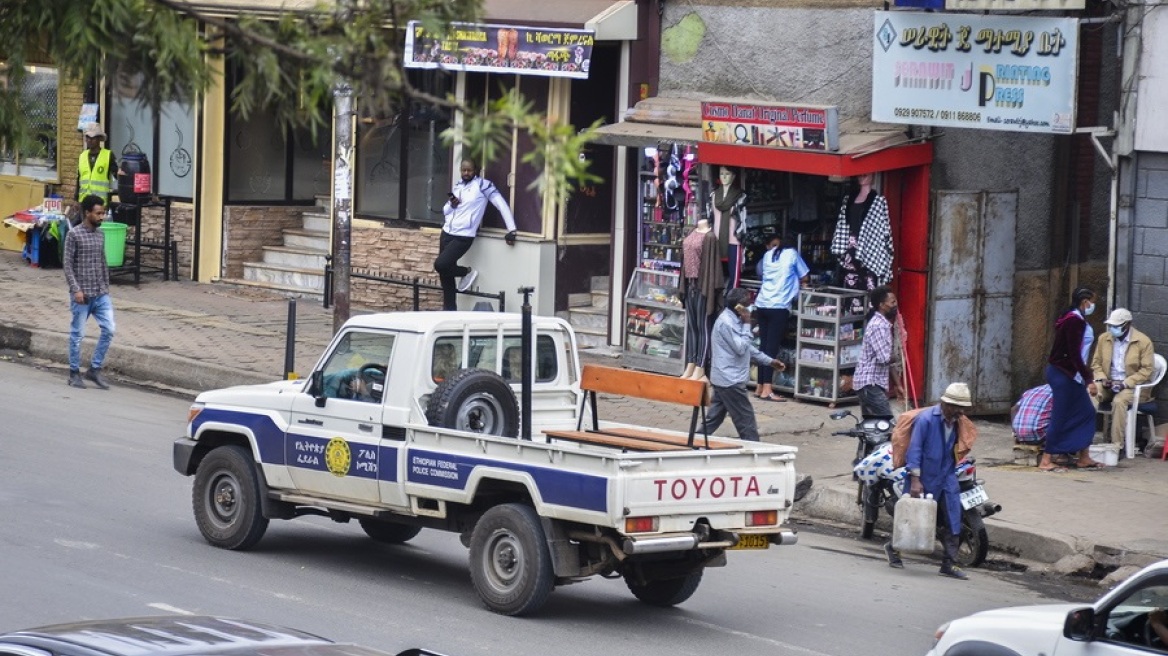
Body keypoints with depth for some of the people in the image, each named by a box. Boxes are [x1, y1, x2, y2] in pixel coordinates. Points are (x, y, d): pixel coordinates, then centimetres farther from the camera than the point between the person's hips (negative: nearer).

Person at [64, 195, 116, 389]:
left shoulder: (100, 234, 11)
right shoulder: (74, 235, -9)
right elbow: (67, 265, -10)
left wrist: (106, 287, 15)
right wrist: (76, 290, -17)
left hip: (101, 294, 6)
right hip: (82, 294, -6)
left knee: (108, 330, -2)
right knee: (77, 334, 2)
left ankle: (95, 369, 10)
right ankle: (74, 373, 13)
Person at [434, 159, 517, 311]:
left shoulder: (482, 185, -8)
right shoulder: (457, 187, 12)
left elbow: (501, 204, -11)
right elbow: (445, 210, 19)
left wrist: (511, 230, -17)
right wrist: (452, 204, -5)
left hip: (463, 237, -7)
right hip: (447, 233, 7)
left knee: (440, 264, -21)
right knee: (445, 274, 8)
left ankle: (467, 272, 6)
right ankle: (449, 309, 19)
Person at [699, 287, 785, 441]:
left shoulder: (734, 320, 14)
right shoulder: (726, 322, -18)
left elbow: (747, 348, 23)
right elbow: (741, 348, -21)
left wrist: (769, 361, 21)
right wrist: (747, 324, -16)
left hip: (724, 380, 10)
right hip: (731, 381, -10)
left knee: (713, 420, 12)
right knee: (747, 422, -4)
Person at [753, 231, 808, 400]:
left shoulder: (767, 256, 15)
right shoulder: (792, 254, 6)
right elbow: (804, 278, 11)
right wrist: (793, 282, 29)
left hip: (762, 304, 4)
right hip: (779, 306, -4)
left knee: (764, 345, 10)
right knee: (772, 347, -8)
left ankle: (761, 387, 12)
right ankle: (767, 390, -13)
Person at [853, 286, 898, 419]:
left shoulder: (883, 324, 16)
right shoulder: (878, 326, -16)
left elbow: (886, 358, 21)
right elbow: (885, 358, -23)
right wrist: (897, 355, -1)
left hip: (870, 383, 10)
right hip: (870, 384, -10)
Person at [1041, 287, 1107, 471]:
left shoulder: (1075, 319, 12)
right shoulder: (1075, 321, -18)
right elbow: (1074, 354, -22)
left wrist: (1087, 376, 18)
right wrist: (1089, 379, -21)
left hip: (1068, 374, 10)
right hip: (1062, 374, -10)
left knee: (1086, 412, 11)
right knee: (1061, 416, -7)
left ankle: (1083, 458, 15)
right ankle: (1046, 461, -3)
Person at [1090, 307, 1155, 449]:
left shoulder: (1143, 341, -8)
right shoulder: (1104, 338, 6)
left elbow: (1146, 370, -10)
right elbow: (1096, 363, 14)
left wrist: (1125, 383, -19)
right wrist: (1101, 378, -8)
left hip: (1133, 386, -4)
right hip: (1109, 384, 4)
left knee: (1119, 400, -37)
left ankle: (1117, 444, -33)